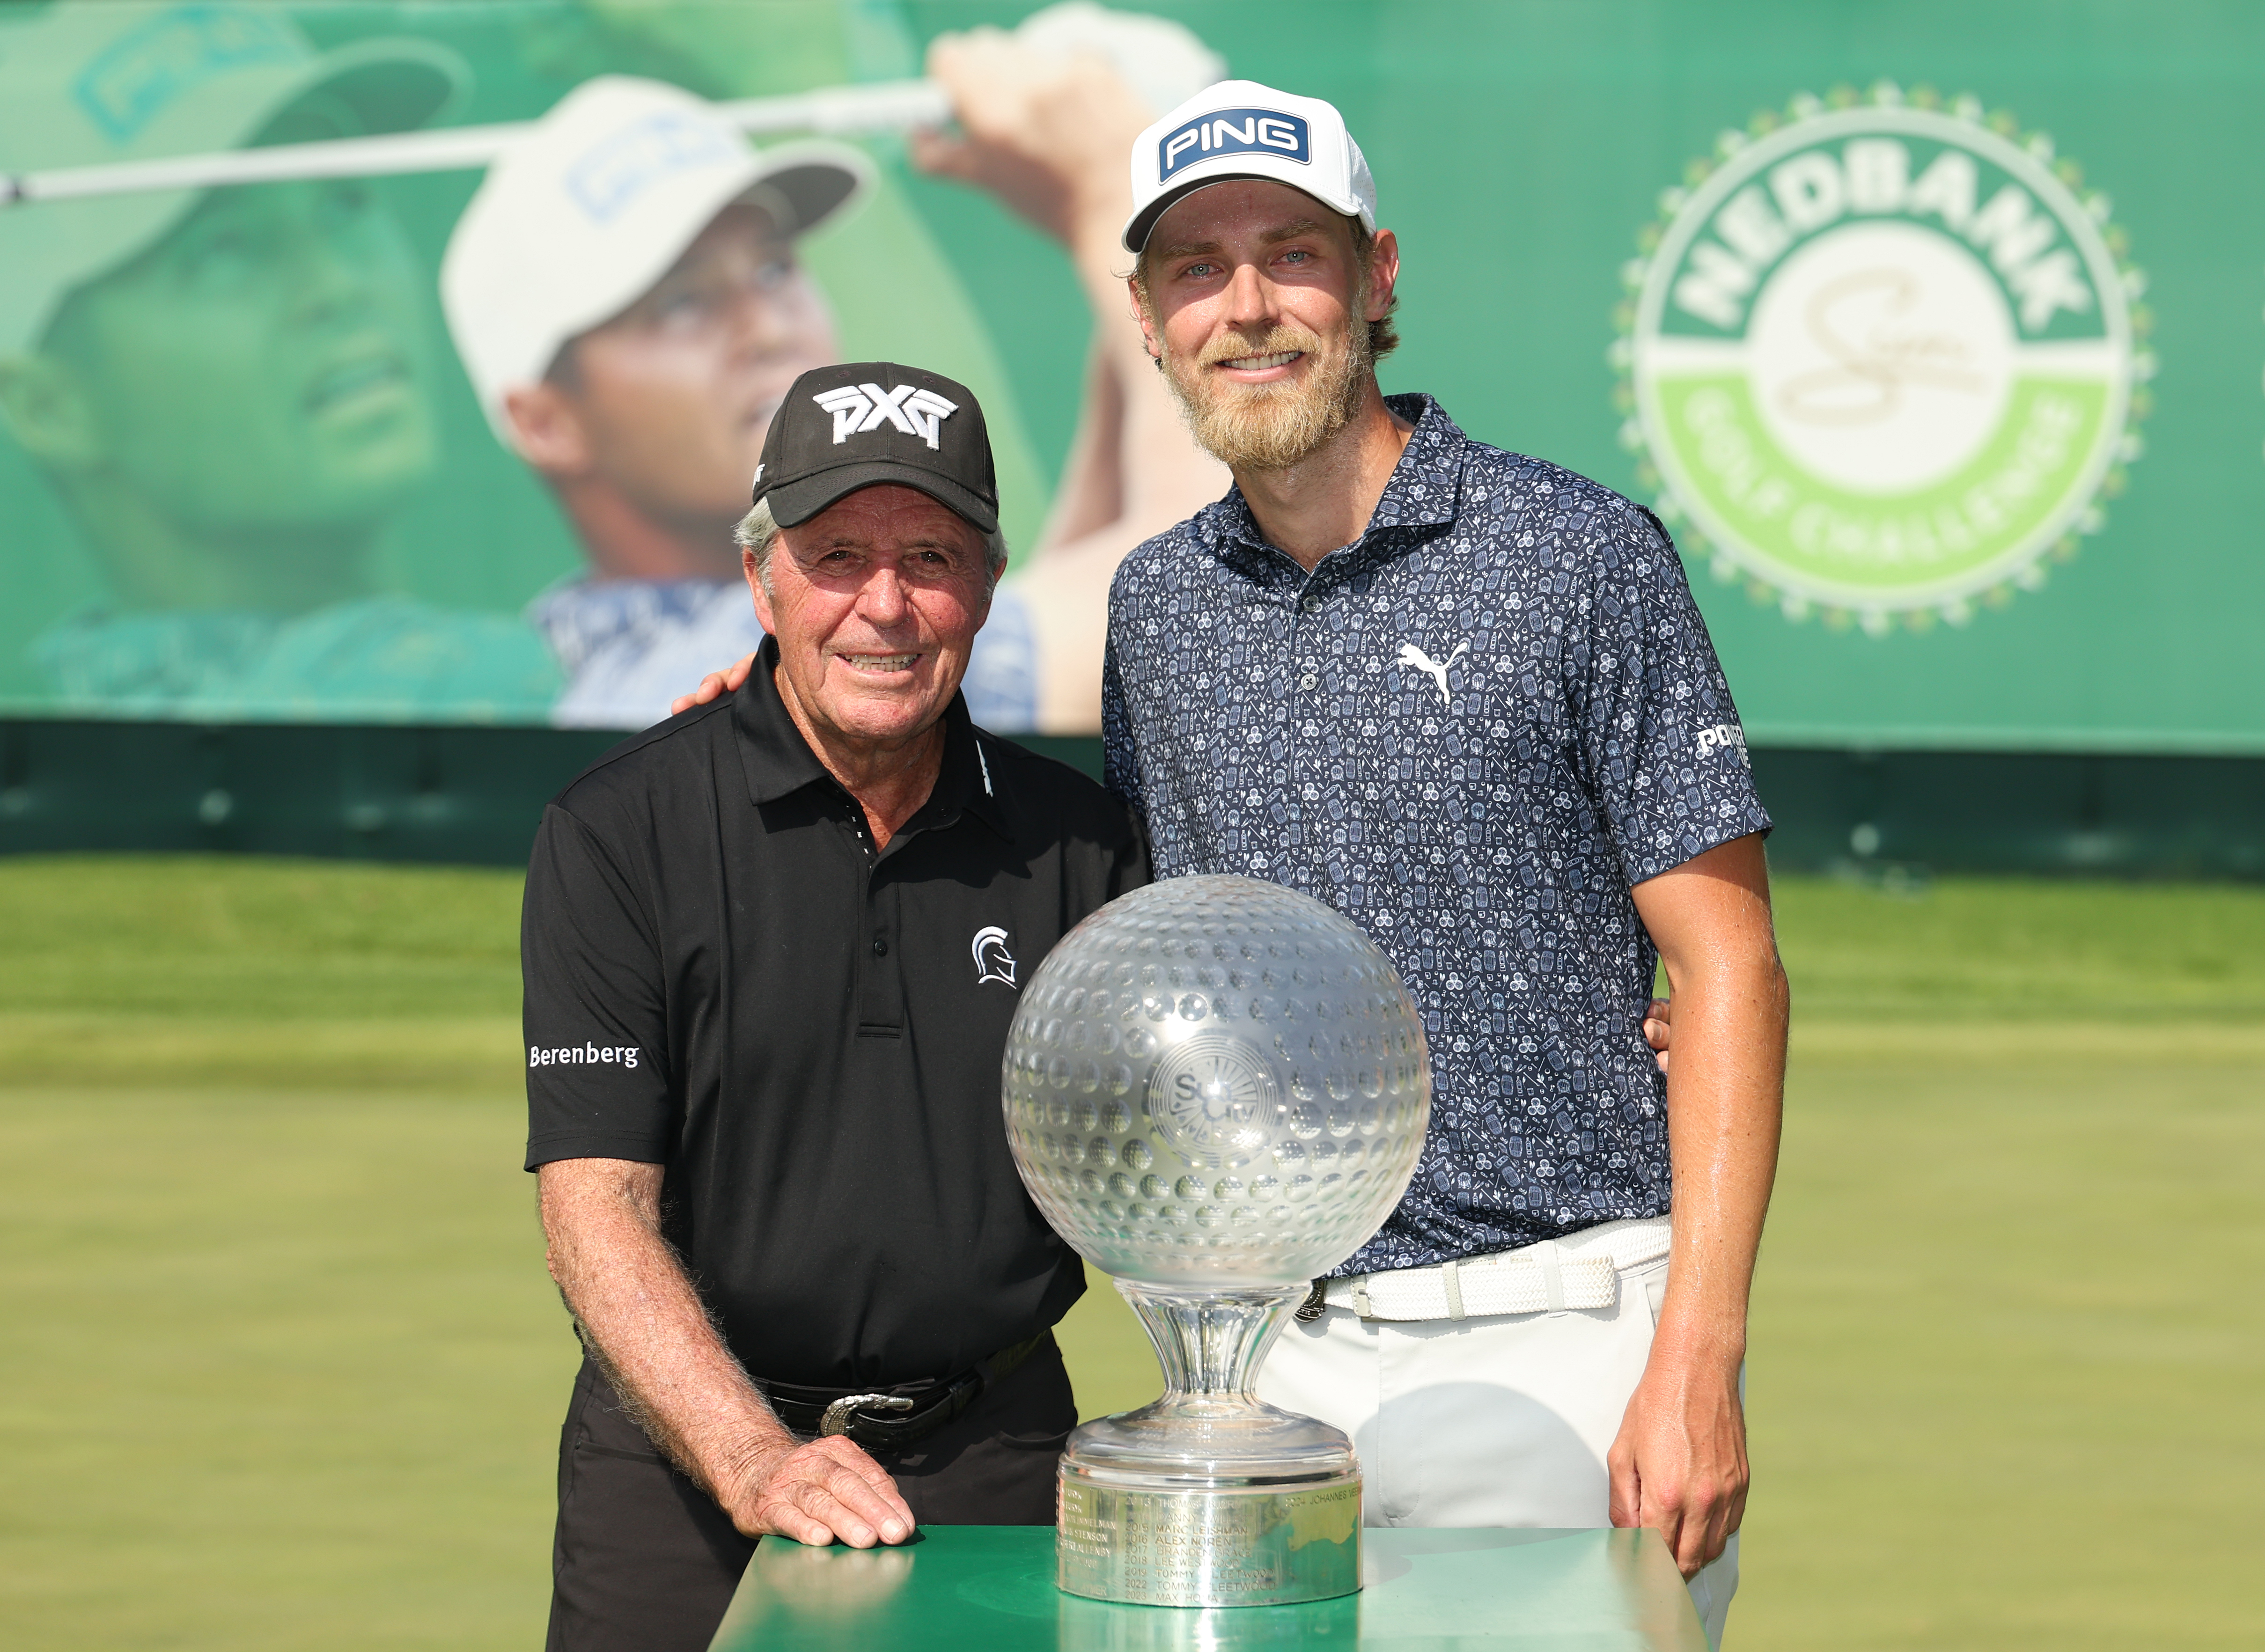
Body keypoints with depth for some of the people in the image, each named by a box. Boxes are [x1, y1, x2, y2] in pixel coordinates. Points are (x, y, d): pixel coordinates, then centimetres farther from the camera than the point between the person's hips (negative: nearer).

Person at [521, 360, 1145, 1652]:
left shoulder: (1076, 842, 5)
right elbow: (596, 1205, -11)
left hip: (995, 1459, 2)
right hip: (686, 1461, -2)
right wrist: (757, 1464, -23)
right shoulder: (618, 834, -4)